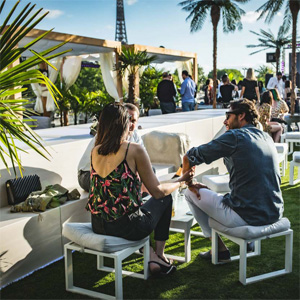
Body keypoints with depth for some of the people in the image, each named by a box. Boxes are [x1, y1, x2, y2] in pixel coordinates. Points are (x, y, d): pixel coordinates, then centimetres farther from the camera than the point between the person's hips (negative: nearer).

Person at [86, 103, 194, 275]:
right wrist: (182, 180, 10)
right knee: (166, 198, 21)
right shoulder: (135, 150, -14)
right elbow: (158, 191, -7)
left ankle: (150, 255, 26)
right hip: (125, 227, -6)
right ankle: (159, 254, 28)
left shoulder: (95, 151, 2)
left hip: (97, 225, 6)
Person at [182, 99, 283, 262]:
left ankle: (220, 249, 14)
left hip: (246, 217, -8)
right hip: (275, 214, 8)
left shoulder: (235, 137, -10)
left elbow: (189, 157, -7)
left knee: (191, 194, 9)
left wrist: (189, 183, 10)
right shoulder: (267, 138, 10)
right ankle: (247, 240, 28)